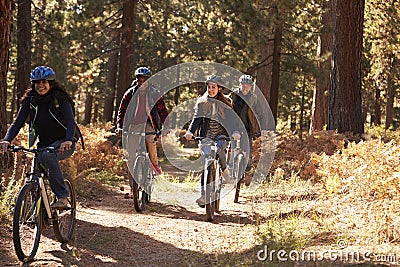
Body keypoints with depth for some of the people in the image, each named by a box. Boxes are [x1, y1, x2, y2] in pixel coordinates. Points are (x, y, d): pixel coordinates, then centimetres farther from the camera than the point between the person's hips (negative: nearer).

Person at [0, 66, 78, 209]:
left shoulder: (60, 99, -12)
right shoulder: (30, 100, -1)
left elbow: (71, 122, -23)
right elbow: (18, 122, -10)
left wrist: (68, 140, -44)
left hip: (64, 143, -5)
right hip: (44, 144, 5)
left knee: (47, 155, -35)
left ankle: (62, 196, -27)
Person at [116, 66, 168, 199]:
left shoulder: (154, 94, 4)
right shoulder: (130, 93, 5)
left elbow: (162, 111, 3)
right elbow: (122, 111, 6)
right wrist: (119, 126, -7)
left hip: (148, 125, -1)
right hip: (133, 127, 1)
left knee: (150, 140, -30)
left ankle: (154, 163, 2)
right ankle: (132, 188, 3)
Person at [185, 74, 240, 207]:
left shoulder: (224, 104, 4)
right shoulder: (202, 102, 7)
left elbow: (230, 119, -8)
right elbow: (197, 118, -4)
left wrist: (234, 132, -27)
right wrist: (190, 132, -22)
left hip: (221, 134, -1)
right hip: (206, 136, 1)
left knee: (219, 148, -35)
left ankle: (225, 169, -6)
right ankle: (203, 194, -9)